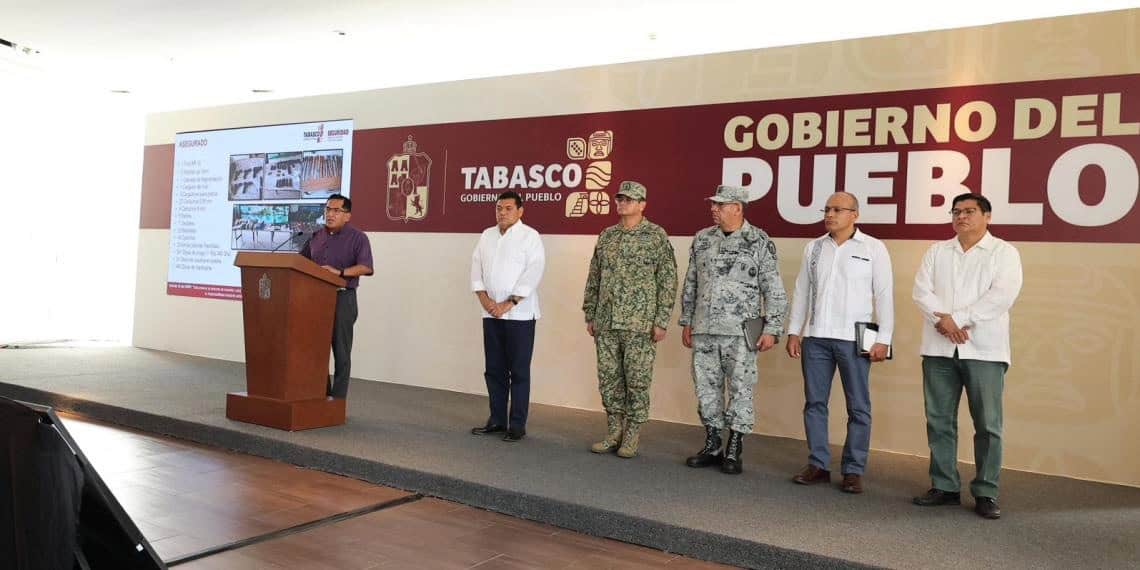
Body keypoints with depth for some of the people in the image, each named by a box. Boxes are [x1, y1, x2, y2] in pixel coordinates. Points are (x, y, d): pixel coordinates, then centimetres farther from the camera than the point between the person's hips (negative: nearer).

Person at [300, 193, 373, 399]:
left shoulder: (357, 238, -3)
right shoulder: (317, 236, 14)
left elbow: (366, 267, -16)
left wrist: (339, 272, -26)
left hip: (342, 299, -6)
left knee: (341, 351, -1)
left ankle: (338, 399, 6)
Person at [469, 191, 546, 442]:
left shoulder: (530, 236, -5)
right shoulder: (487, 235, 11)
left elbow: (532, 276, -13)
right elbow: (476, 268, 8)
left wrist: (508, 304, -15)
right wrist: (484, 299, -6)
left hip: (519, 314, -5)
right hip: (491, 314, 5)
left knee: (519, 371, 0)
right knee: (494, 369, 10)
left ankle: (517, 425, 8)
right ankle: (497, 419, 21)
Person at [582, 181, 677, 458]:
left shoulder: (656, 236, -3)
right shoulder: (606, 236, 12)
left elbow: (668, 281, -6)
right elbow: (594, 278, 16)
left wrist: (661, 321, -10)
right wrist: (590, 315, 12)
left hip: (639, 323, -5)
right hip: (606, 323, 5)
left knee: (637, 380, 1)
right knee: (608, 379, 8)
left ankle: (632, 436, 14)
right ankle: (613, 433, 20)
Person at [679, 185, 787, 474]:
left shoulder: (759, 242, -3)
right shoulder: (702, 239, 10)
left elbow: (774, 290, -3)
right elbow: (690, 285, 16)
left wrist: (771, 329, -8)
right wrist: (686, 322, 14)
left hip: (740, 331, -4)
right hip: (703, 330, 5)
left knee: (740, 390, 0)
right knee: (706, 388, 8)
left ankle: (734, 451, 11)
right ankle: (711, 446, 21)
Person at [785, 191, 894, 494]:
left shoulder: (873, 248, 1)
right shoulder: (814, 247, 11)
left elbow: (884, 295, -2)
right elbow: (801, 291, 13)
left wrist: (883, 339, -8)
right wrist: (794, 331, 9)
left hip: (854, 339, -3)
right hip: (816, 337, 4)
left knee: (858, 407, 1)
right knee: (815, 403, 6)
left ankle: (853, 471, 10)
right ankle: (818, 465, 16)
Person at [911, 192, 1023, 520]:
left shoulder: (1004, 252, 4)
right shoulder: (937, 251, 14)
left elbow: (1001, 296, -10)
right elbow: (921, 290, 3)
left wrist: (957, 319, -16)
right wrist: (943, 321, -14)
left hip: (984, 349, -3)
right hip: (939, 348, 3)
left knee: (987, 424, -1)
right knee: (939, 421, 6)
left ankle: (985, 493, 9)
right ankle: (944, 487, 16)